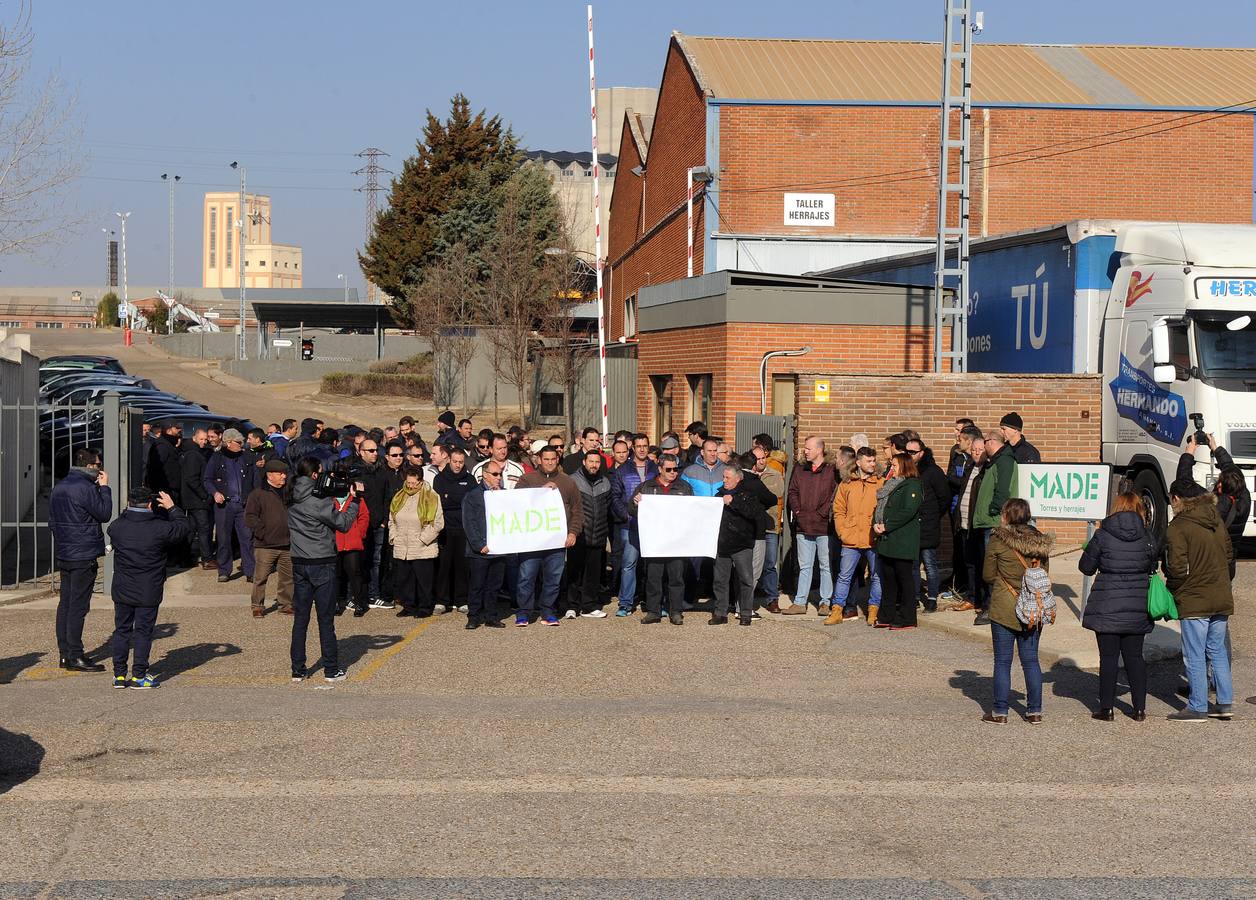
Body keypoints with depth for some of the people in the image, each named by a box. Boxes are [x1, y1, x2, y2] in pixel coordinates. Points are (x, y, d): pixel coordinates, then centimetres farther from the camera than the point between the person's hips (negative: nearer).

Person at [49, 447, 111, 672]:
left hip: (63, 555, 9)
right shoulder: (86, 488, -16)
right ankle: (75, 657, -6)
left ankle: (64, 653, 16)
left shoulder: (59, 487, 12)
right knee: (78, 605, -7)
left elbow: (52, 521, 18)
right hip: (83, 556, -9)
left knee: (65, 603, 12)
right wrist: (104, 487, -4)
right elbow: (105, 514, -11)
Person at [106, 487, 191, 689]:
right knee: (143, 631, 4)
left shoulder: (116, 526, -6)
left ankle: (119, 674, 16)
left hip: (122, 591, 3)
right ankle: (138, 676, 5)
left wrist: (129, 509, 18)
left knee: (122, 629, 13)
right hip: (148, 593, -3)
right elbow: (185, 527, -1)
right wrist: (172, 508, 11)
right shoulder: (160, 528, -16)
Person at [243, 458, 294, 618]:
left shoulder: (289, 492, 13)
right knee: (260, 577, -3)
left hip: (287, 545, 4)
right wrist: (262, 532, -15)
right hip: (265, 545, -4)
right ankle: (258, 606, 8)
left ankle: (286, 605, 20)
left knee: (288, 577, 8)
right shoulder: (258, 493, -2)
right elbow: (250, 517, -6)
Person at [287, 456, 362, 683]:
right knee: (326, 619, 1)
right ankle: (331, 670, 6)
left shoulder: (293, 501, 6)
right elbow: (343, 523, -12)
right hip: (322, 564, -6)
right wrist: (355, 499, -4)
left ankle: (298, 670, 9)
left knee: (300, 618, 8)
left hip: (299, 563, 6)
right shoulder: (319, 500, -15)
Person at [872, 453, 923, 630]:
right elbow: (880, 506, 18)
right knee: (888, 578, 11)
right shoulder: (891, 485, 20)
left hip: (903, 541, -8)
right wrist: (876, 524, -1)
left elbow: (908, 511, -19)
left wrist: (886, 526, -17)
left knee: (904, 578, -3)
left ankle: (906, 619, 2)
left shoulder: (912, 486, -8)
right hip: (886, 540, 9)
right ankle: (886, 617, 17)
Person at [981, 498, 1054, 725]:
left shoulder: (997, 540, -10)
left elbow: (988, 576, -3)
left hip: (1004, 610, -4)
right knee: (1031, 660, 11)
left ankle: (999, 712, 5)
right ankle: (1035, 711, 13)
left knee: (1002, 661, 4)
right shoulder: (1041, 542, 2)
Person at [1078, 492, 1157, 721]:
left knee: (1108, 657, 3)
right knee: (1134, 656, 11)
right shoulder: (1147, 539, -1)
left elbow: (1086, 567, 0)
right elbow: (1152, 569, 11)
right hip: (1137, 608, 2)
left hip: (1107, 606, -2)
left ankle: (1107, 709, 5)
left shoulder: (1102, 536, -8)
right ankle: (1139, 709, 11)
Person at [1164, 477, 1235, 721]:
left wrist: (1170, 585, 0)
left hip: (1194, 600, -7)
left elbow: (1178, 568, -19)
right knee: (1217, 651, 17)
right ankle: (1225, 703, 18)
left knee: (1195, 655, 1)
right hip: (1222, 598, 7)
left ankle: (1198, 708, 4)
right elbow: (1229, 556, 14)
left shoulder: (1178, 527, -14)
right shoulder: (1217, 521, 7)